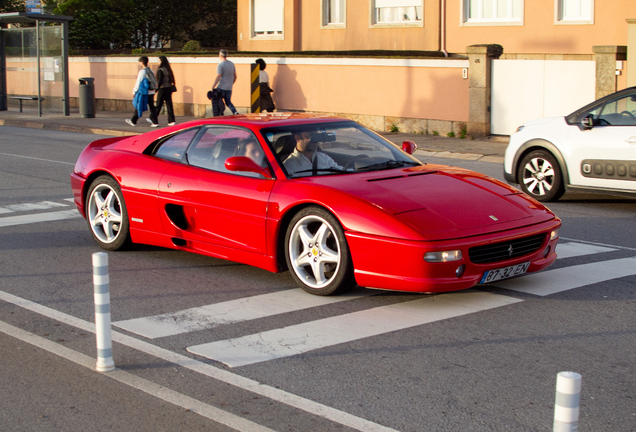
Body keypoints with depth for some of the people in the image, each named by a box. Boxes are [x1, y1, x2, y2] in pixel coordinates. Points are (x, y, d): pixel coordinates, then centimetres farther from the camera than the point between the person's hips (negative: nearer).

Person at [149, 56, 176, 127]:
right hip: (169, 89, 7)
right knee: (169, 104, 8)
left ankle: (155, 122, 3)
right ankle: (171, 121, 7)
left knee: (158, 105, 0)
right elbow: (171, 79, 11)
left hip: (163, 89, -7)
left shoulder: (160, 70, -13)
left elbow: (160, 81, -16)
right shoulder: (168, 69, 8)